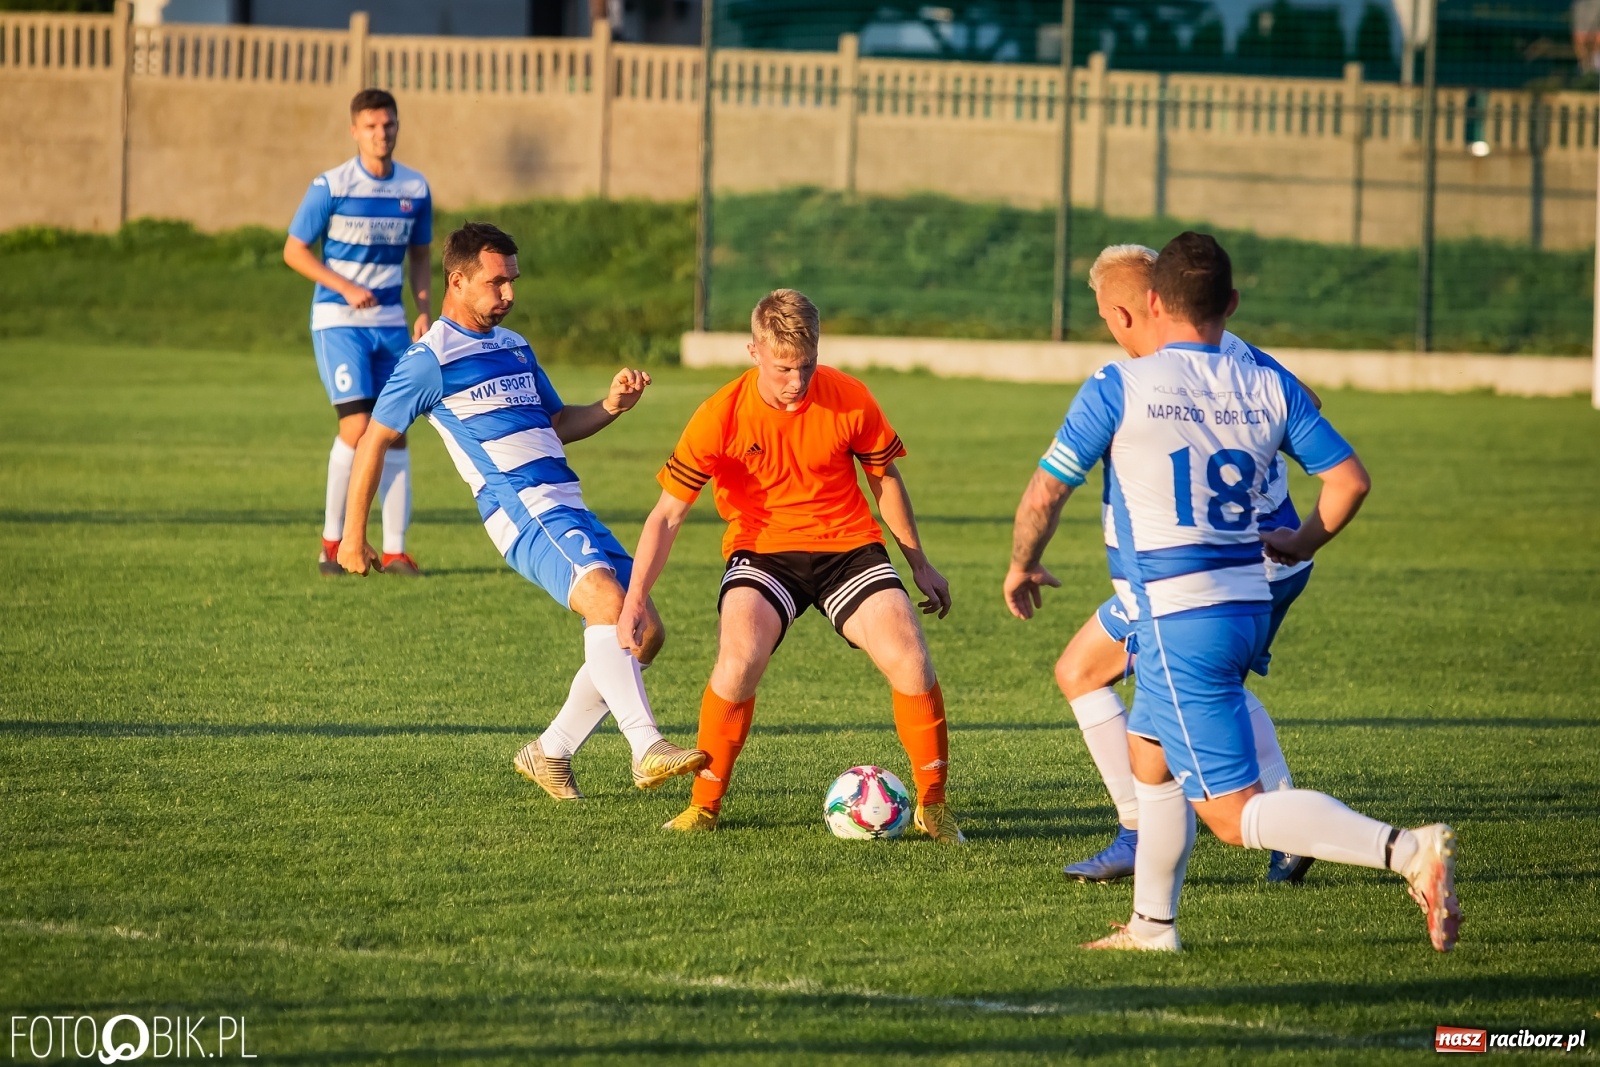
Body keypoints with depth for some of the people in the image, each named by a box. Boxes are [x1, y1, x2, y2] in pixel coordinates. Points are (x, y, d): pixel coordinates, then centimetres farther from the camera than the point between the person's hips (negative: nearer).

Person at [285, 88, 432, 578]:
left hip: (391, 322, 5)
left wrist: (424, 313, 2)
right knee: (357, 424, -15)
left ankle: (394, 550, 5)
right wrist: (346, 288, -15)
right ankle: (332, 541, -3)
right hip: (338, 320, -5)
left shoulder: (416, 189, 4)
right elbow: (294, 250, -4)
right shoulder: (330, 187, -9)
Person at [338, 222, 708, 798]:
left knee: (645, 631, 3)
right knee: (608, 599, -30)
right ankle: (646, 749, -40)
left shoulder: (515, 347, 22)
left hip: (569, 507, 9)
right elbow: (373, 441, 4)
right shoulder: (430, 358, -1)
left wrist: (610, 406, 11)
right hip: (521, 507, -9)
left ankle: (551, 752, 15)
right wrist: (353, 535, 6)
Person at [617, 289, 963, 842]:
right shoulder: (721, 417, -15)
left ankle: (932, 805, 2)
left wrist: (920, 565, 14)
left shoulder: (849, 399, -11)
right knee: (739, 657, -29)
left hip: (848, 547, 1)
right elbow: (668, 513, -10)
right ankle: (703, 806, -10)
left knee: (911, 661, -17)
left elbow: (885, 479, 7)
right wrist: (635, 599, -18)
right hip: (762, 550, -1)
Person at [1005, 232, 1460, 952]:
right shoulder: (1269, 388, 5)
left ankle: (1409, 851, -26)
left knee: (1234, 812, -9)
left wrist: (1021, 568, 17)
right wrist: (1303, 543, 26)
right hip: (1249, 603, 7)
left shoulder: (1119, 388, -8)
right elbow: (1349, 478, 6)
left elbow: (1043, 495, -3)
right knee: (1148, 754, 29)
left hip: (1178, 619, -7)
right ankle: (1152, 926, 34)